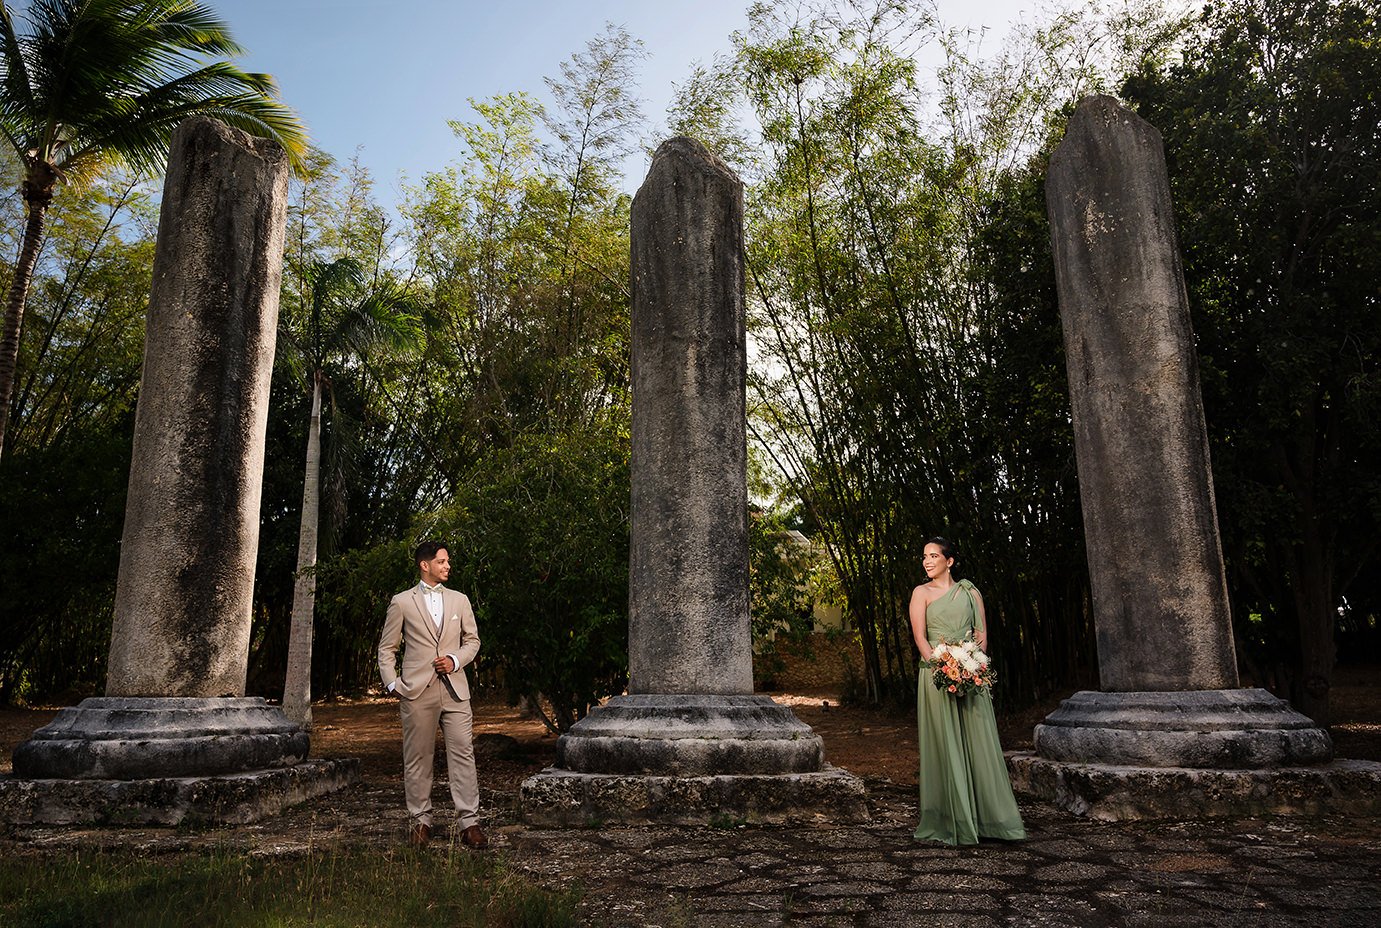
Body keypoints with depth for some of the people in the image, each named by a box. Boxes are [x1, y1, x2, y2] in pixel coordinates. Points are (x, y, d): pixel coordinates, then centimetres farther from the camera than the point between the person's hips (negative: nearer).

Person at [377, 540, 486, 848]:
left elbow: (472, 639, 17)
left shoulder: (459, 600, 13)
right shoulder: (402, 602, 5)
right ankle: (420, 820, 17)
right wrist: (392, 683, -2)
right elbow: (387, 648, 9)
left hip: (454, 688, 2)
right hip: (417, 691, -2)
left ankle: (469, 822, -1)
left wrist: (456, 660, -2)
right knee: (417, 757, 4)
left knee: (463, 753, -4)